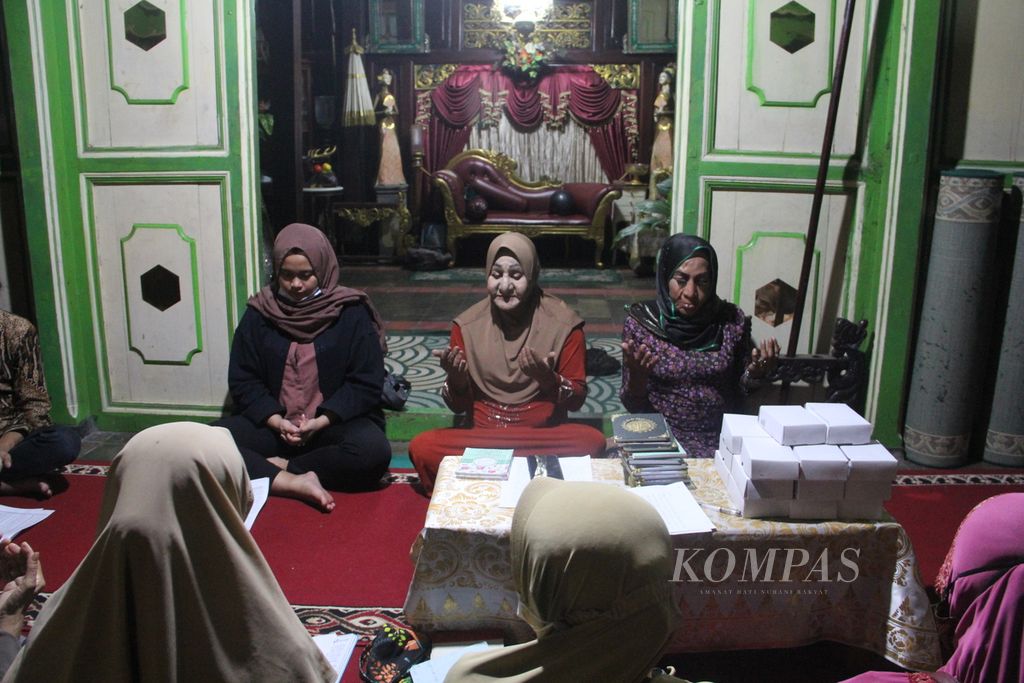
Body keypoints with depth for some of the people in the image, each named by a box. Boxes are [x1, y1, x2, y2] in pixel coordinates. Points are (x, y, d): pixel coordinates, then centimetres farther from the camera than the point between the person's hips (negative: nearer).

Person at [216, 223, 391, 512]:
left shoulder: (351, 313, -1)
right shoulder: (259, 314, 6)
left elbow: (366, 382, -5)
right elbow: (242, 380, 5)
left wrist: (321, 421, -17)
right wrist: (275, 420, -13)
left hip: (334, 424, -2)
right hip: (273, 424, 2)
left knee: (373, 450, -33)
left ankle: (280, 467, -19)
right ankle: (293, 482, -32)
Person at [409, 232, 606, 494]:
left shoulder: (563, 322, -3)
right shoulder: (468, 325, 1)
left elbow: (577, 399, 0)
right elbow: (459, 406, 7)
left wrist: (549, 380, -21)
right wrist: (457, 381, -16)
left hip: (545, 436, -1)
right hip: (482, 434, 1)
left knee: (592, 441, -32)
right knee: (421, 447, -26)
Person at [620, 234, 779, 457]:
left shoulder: (732, 321, 0)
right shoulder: (640, 322, -5)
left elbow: (741, 389, 12)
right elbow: (633, 406, 0)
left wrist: (755, 373, -9)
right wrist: (637, 377, -21)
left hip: (721, 436, 2)